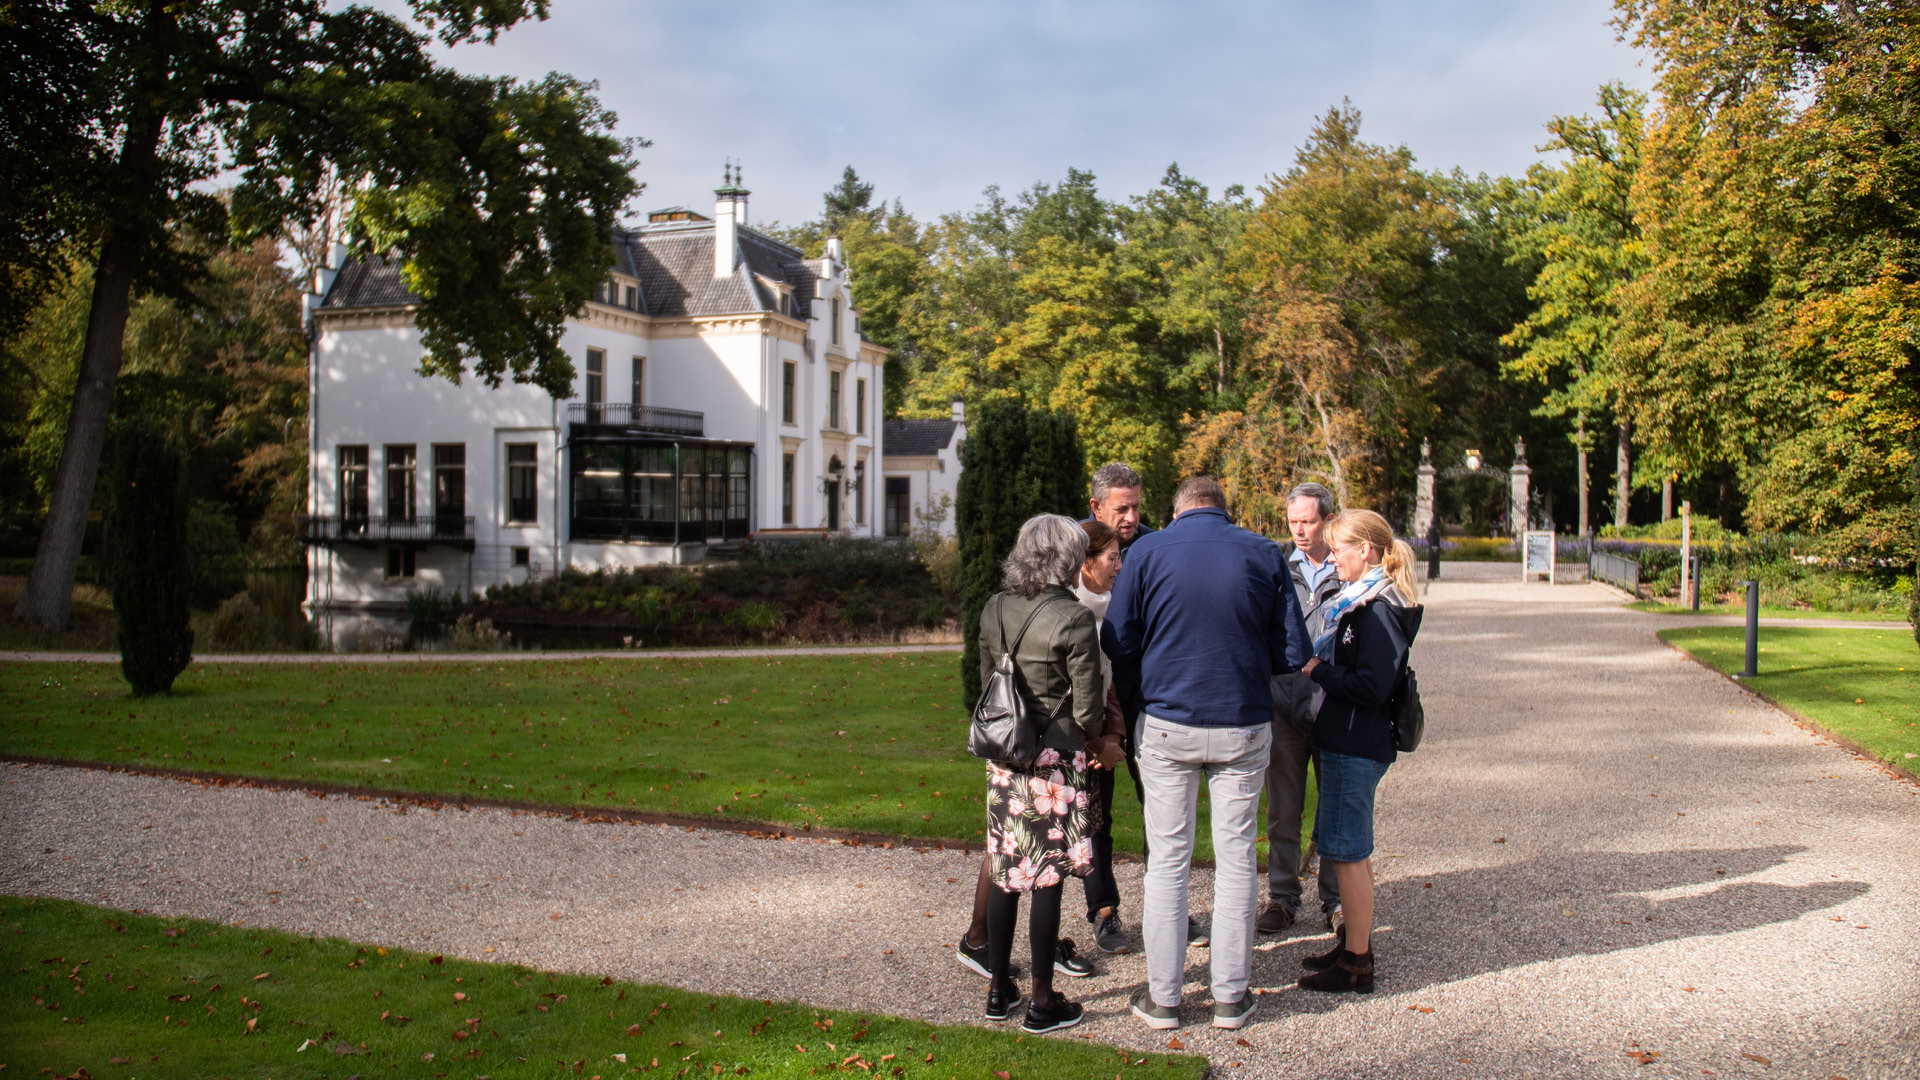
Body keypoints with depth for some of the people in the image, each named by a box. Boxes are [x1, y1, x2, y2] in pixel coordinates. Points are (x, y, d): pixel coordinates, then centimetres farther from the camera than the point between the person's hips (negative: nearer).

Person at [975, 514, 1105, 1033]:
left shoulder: (994, 611, 3)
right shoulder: (1074, 619, -15)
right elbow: (1087, 711, -12)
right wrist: (1097, 728, 9)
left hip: (1004, 757, 6)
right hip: (1056, 760, -6)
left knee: (1005, 873, 14)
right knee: (1048, 879, 3)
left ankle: (998, 989, 24)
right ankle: (1042, 1002, 13)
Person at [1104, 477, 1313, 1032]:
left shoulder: (1147, 551, -3)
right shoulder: (1265, 554, 0)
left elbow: (1118, 644, -3)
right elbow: (1293, 652, 0)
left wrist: (1137, 695, 14)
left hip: (1168, 723, -1)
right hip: (1244, 727, 1)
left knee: (1168, 859, 8)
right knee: (1236, 857, 11)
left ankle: (1163, 996, 14)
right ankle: (1231, 996, 18)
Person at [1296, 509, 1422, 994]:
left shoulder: (1379, 609, -18)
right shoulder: (1362, 600, 13)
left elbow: (1371, 686, -23)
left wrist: (1319, 671, -14)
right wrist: (1322, 665, 3)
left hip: (1356, 748, -10)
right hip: (1347, 741, 10)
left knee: (1347, 851, -3)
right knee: (1350, 849, 18)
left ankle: (1356, 964, 6)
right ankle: (1354, 941, 29)